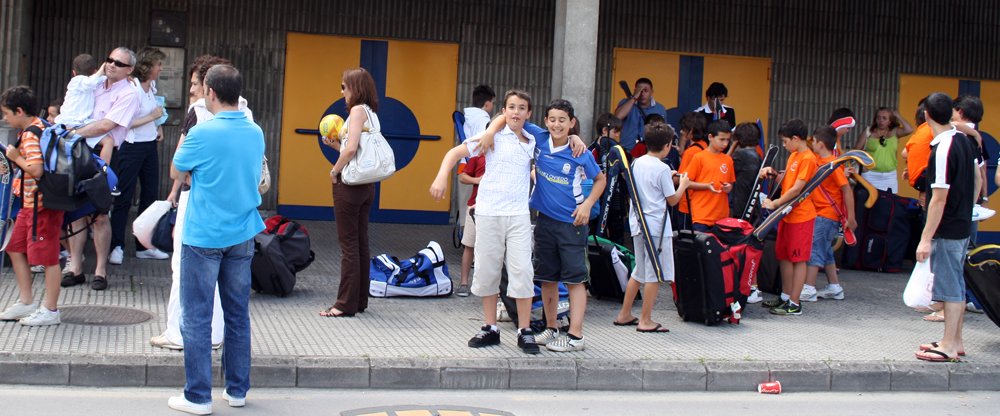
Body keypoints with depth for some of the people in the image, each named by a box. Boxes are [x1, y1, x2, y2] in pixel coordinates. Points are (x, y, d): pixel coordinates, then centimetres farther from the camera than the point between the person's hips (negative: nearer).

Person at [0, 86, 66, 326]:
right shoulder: (38, 128, 12)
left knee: (48, 257, -2)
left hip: (42, 205, -11)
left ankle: (50, 310, 6)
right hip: (30, 204, 11)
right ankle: (26, 302, 25)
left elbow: (36, 169, -28)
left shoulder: (30, 134, -18)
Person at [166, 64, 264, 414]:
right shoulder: (256, 133, 4)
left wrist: (182, 145, 18)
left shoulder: (202, 133, -14)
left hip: (204, 237, -5)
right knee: (238, 315, 13)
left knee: (197, 317, 2)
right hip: (242, 236, 6)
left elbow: (176, 173, 0)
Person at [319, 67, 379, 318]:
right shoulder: (371, 112, 13)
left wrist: (334, 170, -11)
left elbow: (351, 149, -23)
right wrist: (335, 144, 10)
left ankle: (346, 303, -1)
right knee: (360, 243, 12)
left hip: (349, 182, -9)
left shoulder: (357, 110, -12)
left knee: (348, 244, -5)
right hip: (366, 184, 9)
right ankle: (360, 300, 18)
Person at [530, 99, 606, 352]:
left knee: (575, 279, -4)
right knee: (547, 278, 12)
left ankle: (576, 336, -4)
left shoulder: (580, 153, -9)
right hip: (545, 220, 4)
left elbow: (600, 180, 5)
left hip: (572, 222, -4)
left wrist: (587, 204, -8)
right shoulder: (539, 143, -2)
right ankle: (551, 329, 24)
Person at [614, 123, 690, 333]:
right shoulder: (662, 169, -14)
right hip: (657, 226, -8)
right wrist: (683, 185, 8)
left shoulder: (637, 163, 8)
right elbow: (672, 199, -8)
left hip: (638, 223, 8)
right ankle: (645, 320, 3)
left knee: (639, 271, 18)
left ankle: (624, 315, 21)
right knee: (654, 274, 0)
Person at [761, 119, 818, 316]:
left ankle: (794, 304, 0)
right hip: (787, 214, 9)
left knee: (798, 259, -3)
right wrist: (773, 173, -1)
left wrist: (775, 204, -16)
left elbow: (796, 189, -20)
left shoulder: (807, 159, -15)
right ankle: (785, 297, 24)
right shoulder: (793, 156, 14)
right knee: (783, 256, 14)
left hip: (801, 216, -9)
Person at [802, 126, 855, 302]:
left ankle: (809, 288, -10)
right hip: (819, 213, 9)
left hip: (827, 215, -9)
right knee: (825, 250, 15)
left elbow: (847, 190, -19)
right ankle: (834, 287, 23)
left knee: (814, 248, -10)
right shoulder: (817, 160, 8)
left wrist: (851, 217, -20)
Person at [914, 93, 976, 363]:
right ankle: (956, 341, 24)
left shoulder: (942, 150, -21)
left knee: (950, 287, -3)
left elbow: (939, 199, -22)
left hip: (947, 230, -9)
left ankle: (949, 346, 3)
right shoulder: (965, 140, 5)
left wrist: (926, 239, -19)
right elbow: (977, 178, 16)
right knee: (957, 285, 16)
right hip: (964, 225, 9)